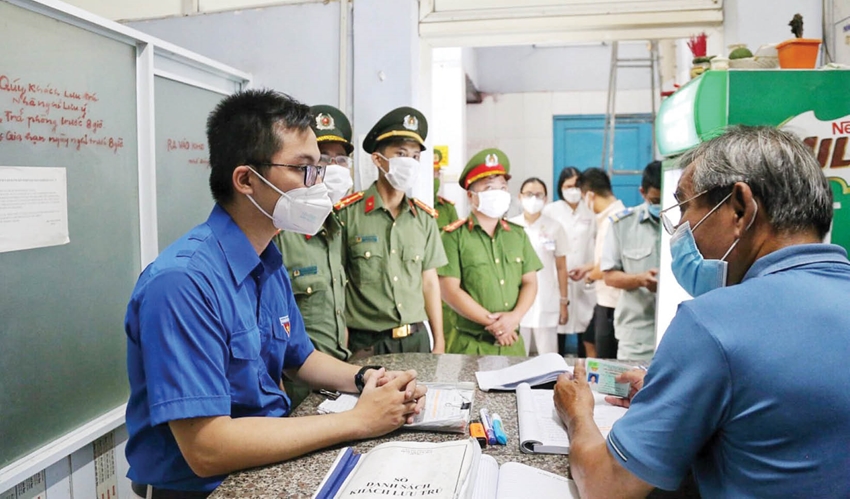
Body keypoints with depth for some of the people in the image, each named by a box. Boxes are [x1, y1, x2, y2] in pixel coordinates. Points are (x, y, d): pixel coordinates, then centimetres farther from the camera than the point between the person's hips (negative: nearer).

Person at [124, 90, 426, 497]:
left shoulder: (270, 265, 2)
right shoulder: (182, 282, -24)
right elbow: (206, 449, -27)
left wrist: (365, 378, -3)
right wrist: (358, 420, -21)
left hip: (267, 463, 7)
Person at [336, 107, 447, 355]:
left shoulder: (425, 217, 4)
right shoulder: (347, 213, -9)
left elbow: (429, 282, 9)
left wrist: (439, 342, 8)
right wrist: (341, 344, -6)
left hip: (416, 338, 4)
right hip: (365, 343, -4)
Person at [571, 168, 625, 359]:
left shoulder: (611, 219, -21)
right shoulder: (617, 214, 8)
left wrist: (590, 275, -3)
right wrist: (587, 267, 20)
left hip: (611, 302, -9)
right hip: (606, 300, 9)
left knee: (606, 360, 3)